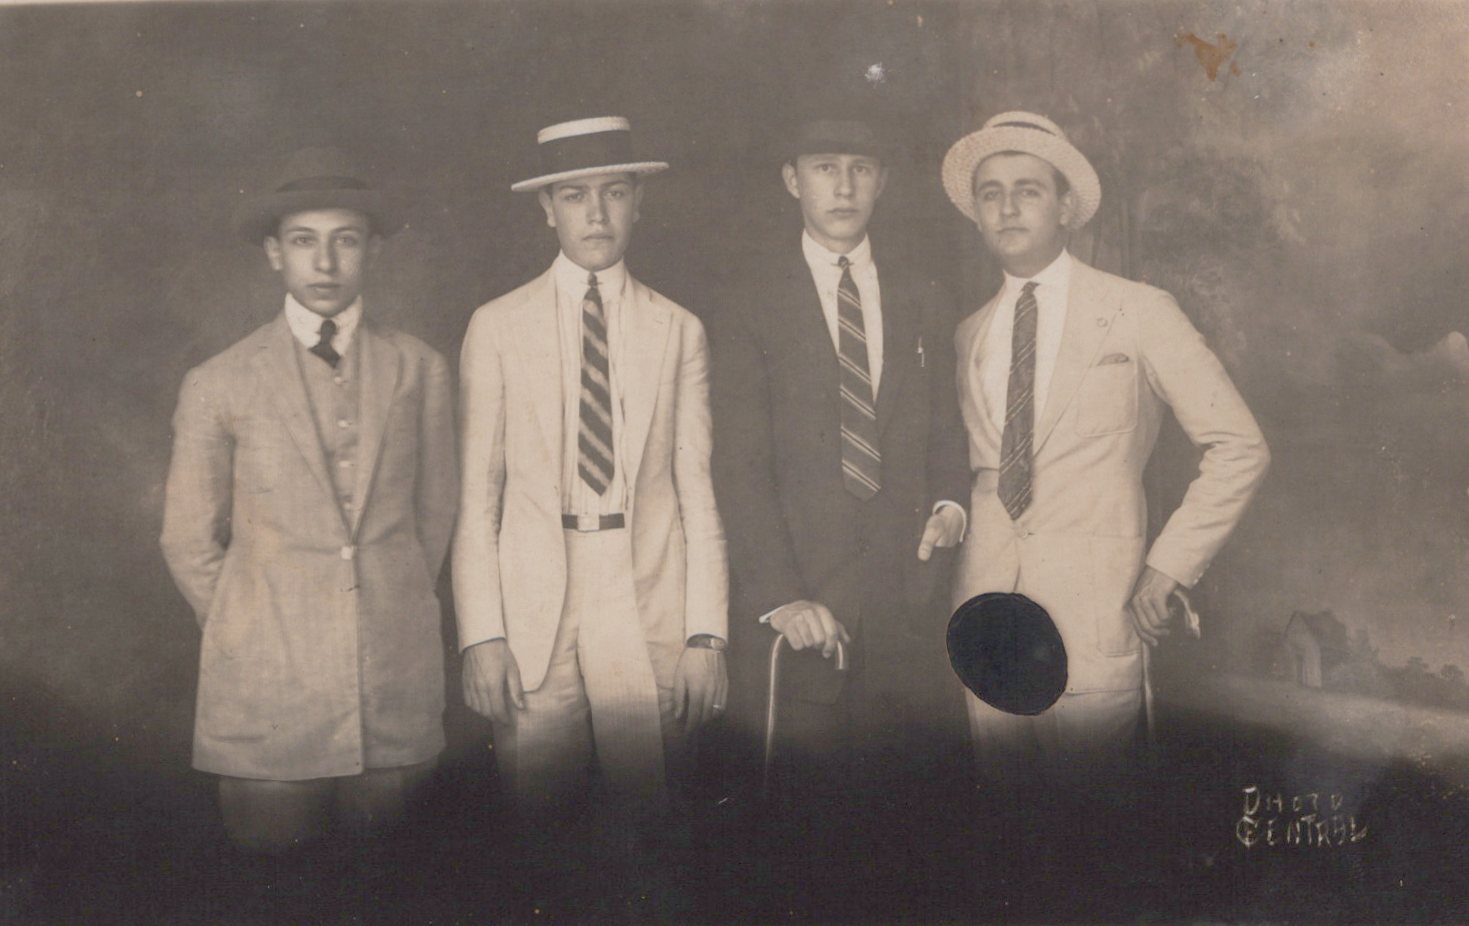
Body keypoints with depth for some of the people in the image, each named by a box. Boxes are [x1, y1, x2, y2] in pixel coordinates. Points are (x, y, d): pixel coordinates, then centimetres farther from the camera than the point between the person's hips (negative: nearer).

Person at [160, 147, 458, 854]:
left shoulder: (419, 370, 5)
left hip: (398, 691, 1)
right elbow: (190, 541, 7)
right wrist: (254, 637, 7)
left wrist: (392, 612, 11)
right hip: (266, 691, -1)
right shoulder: (218, 385, 1)